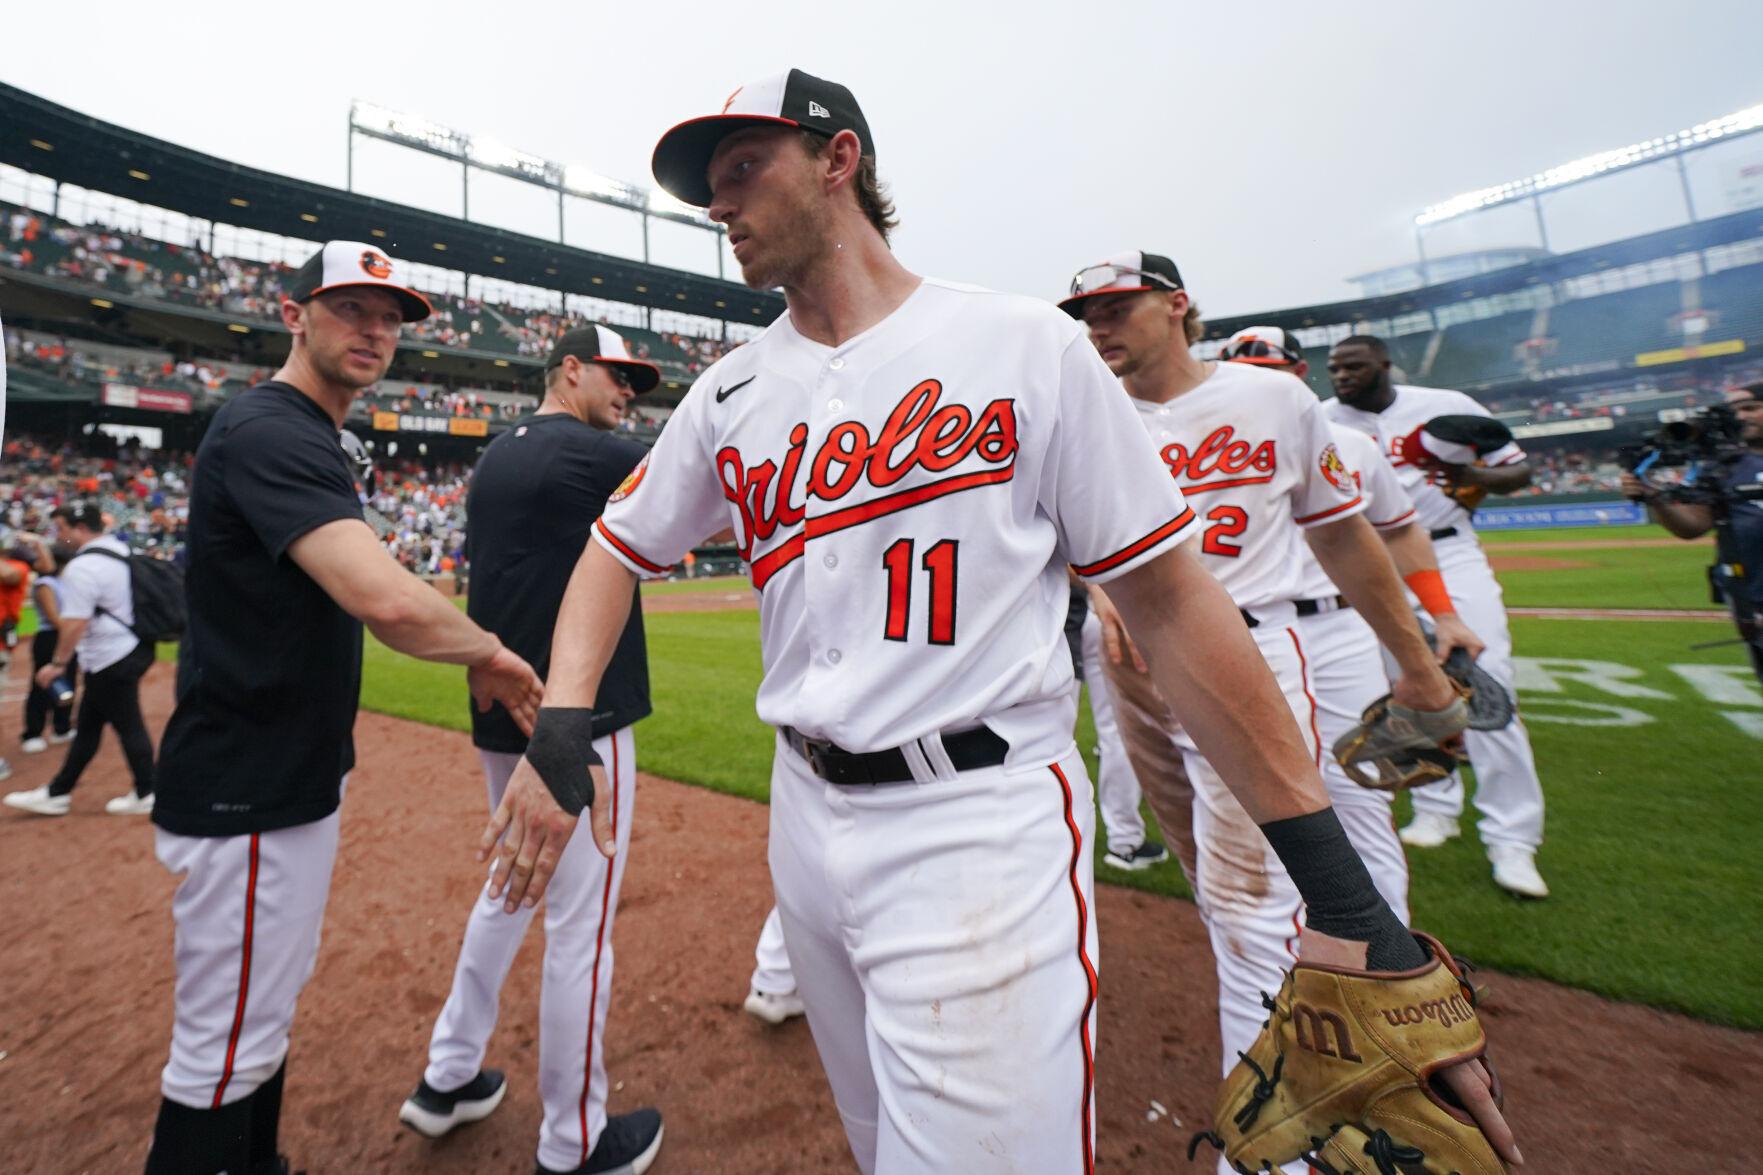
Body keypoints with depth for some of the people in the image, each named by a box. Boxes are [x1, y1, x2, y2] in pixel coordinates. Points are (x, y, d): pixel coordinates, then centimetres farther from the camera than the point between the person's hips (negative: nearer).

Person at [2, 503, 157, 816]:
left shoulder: (82, 566, -17)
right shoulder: (122, 552, 10)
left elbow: (75, 623, -20)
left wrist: (58, 664, -11)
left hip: (112, 658, -9)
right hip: (132, 647, 9)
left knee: (128, 725, 0)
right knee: (87, 726, 17)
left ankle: (146, 795, 10)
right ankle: (57, 793, 27)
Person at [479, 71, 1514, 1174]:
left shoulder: (1028, 346, -7)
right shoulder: (730, 393, 8)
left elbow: (1169, 596, -8)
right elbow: (621, 547, 14)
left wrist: (1345, 891, -8)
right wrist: (562, 726, -5)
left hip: (983, 829, -5)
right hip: (805, 813, 6)